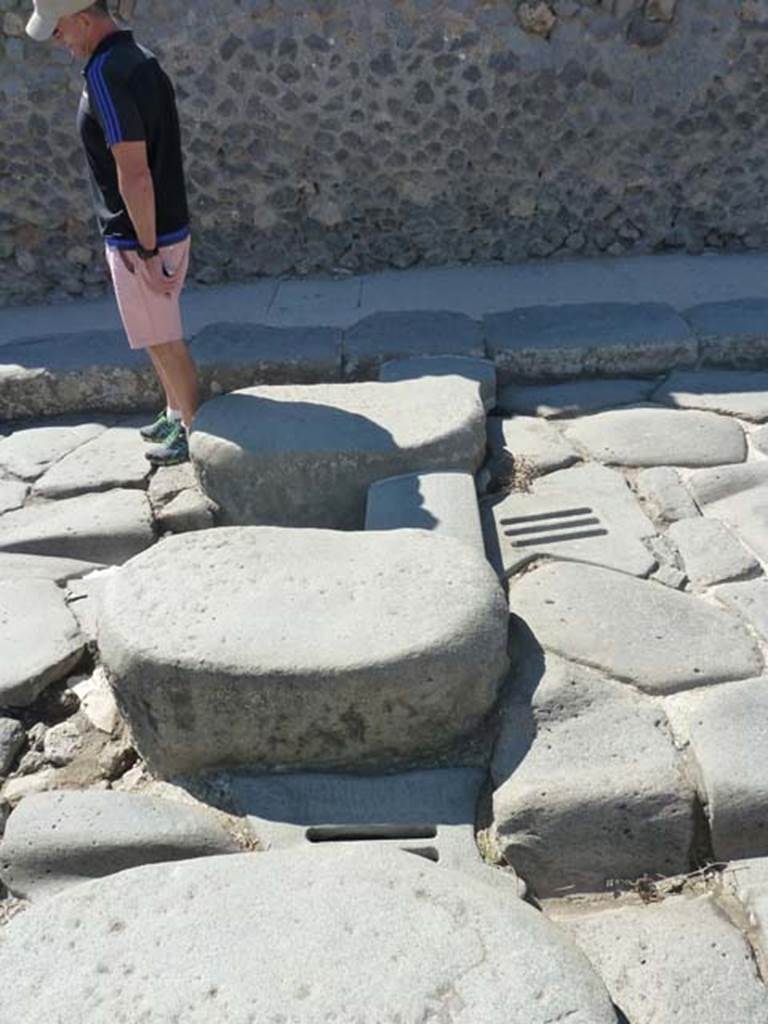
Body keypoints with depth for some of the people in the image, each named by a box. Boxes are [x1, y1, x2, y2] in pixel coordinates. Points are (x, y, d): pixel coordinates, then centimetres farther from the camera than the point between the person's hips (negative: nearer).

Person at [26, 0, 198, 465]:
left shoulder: (106, 72, -20)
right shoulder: (142, 60, 9)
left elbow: (134, 174, -25)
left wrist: (148, 252, -19)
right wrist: (152, 244, 19)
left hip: (139, 239, -9)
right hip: (167, 227, 9)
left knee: (165, 342, 4)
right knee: (161, 338, 20)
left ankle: (197, 432, 17)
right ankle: (176, 415, 35)